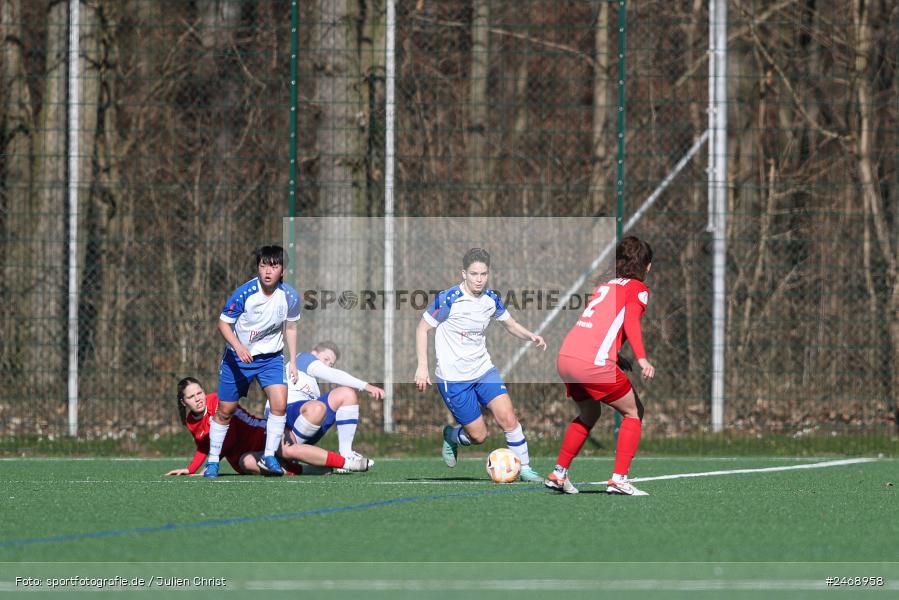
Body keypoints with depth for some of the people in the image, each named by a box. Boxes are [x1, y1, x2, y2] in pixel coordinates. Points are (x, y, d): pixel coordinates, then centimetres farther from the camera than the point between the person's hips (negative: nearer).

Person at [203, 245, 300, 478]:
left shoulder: (289, 297, -11)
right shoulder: (244, 293, -21)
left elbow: (290, 327, 6)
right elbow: (223, 323, -13)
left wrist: (293, 362, 5)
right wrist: (238, 347, -29)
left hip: (271, 357, 2)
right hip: (238, 357, -2)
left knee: (280, 403, -19)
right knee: (225, 410, 4)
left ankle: (269, 457, -6)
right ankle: (212, 462, 21)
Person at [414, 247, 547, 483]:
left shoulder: (491, 299, -1)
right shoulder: (449, 299, -16)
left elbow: (510, 324, 16)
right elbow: (422, 329, -7)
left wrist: (530, 336, -5)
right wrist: (422, 366, -14)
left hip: (483, 370, 4)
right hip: (453, 378, -4)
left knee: (507, 417, -13)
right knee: (478, 435, -2)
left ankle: (524, 469, 0)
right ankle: (451, 436, 31)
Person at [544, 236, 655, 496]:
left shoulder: (604, 287, 25)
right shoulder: (638, 288, 6)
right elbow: (630, 320, -13)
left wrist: (617, 358, 28)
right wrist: (642, 359, -23)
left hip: (566, 356, 7)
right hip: (594, 364, -7)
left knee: (588, 414, 28)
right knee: (634, 412, 8)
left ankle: (558, 475, 26)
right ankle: (619, 479, -2)